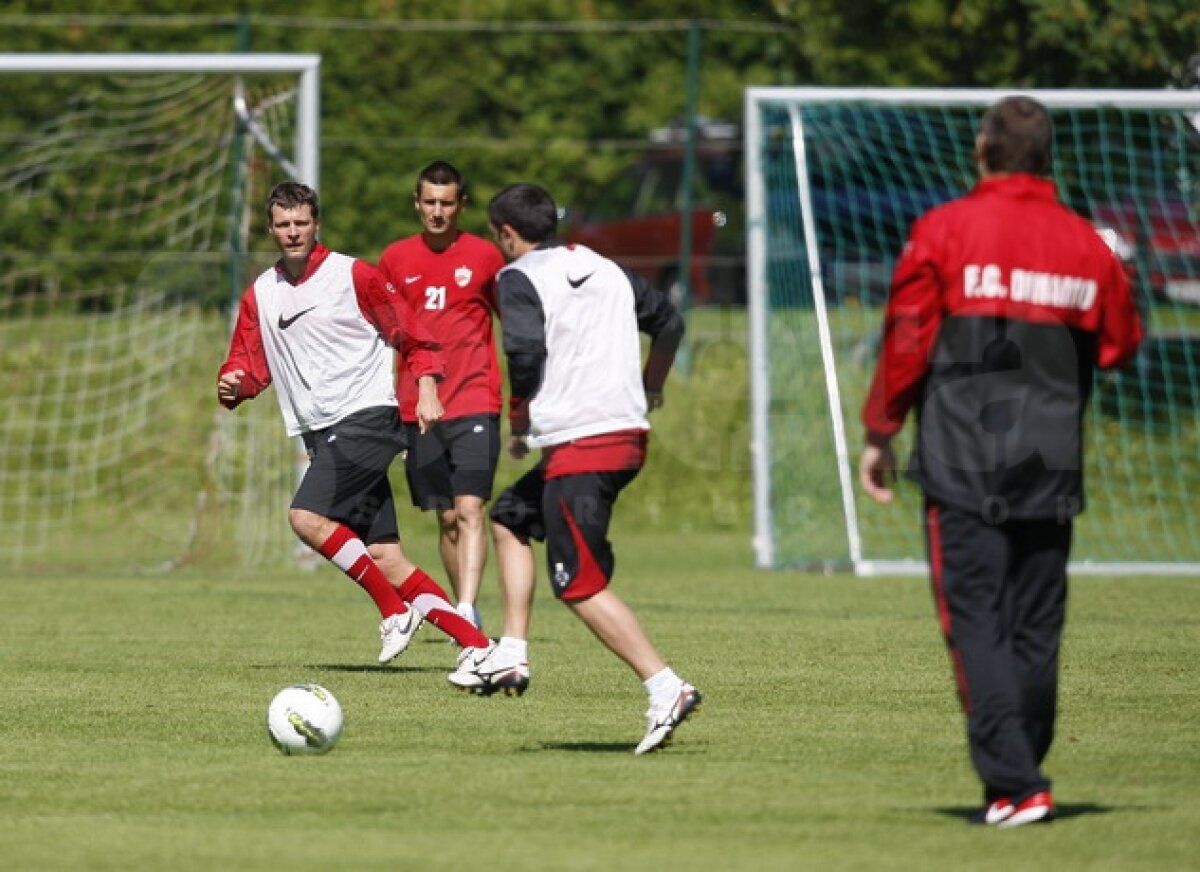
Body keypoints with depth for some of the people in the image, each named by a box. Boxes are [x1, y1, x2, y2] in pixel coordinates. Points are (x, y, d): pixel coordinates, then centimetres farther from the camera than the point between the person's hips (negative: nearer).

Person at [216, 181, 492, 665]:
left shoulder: (353, 275, -4)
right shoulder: (260, 295, 13)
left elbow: (412, 335, 0)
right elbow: (247, 366, 14)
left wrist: (426, 388, -12)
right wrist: (231, 386, -8)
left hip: (366, 418, -6)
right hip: (323, 434, 6)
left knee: (306, 516, -22)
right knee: (380, 552, -1)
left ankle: (394, 610, -7)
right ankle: (477, 645, 0)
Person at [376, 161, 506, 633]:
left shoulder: (484, 256, 2)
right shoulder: (395, 258, 8)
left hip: (475, 404, -3)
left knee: (470, 509, -17)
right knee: (447, 518, 7)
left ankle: (466, 612, -26)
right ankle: (469, 616, 16)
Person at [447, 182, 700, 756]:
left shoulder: (518, 279, -5)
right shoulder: (607, 271, 17)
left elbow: (526, 350, -19)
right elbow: (669, 324, 25)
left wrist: (518, 419, -3)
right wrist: (648, 391, 40)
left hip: (576, 447, -9)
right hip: (627, 433, 9)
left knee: (581, 586, -8)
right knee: (510, 520, 26)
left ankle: (665, 689, -18)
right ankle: (511, 655, 22)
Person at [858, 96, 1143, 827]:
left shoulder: (944, 231, -5)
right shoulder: (1087, 246, 5)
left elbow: (907, 339, -6)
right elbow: (1119, 343, 13)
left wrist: (880, 433, 4)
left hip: (964, 465, -4)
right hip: (1052, 466, 4)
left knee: (976, 624, -5)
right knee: (1036, 629, 11)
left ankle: (1015, 786, -15)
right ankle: (1020, 780, 16)